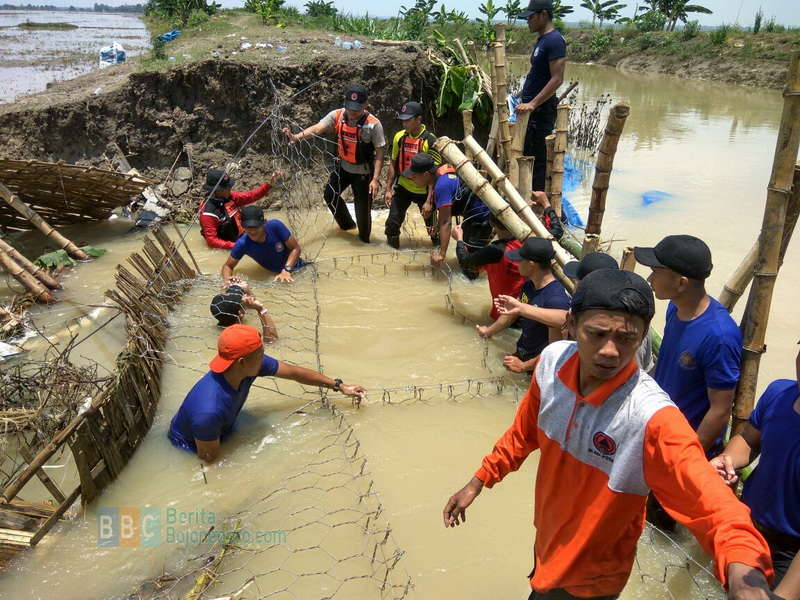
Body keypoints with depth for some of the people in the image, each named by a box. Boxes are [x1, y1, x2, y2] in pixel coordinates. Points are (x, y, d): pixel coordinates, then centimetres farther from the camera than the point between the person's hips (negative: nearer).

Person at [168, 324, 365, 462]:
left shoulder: (252, 364, -24)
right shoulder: (209, 411, -44)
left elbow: (294, 372, -8)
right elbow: (209, 458, -28)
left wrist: (339, 386, -2)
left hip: (223, 430, 6)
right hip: (189, 448, -6)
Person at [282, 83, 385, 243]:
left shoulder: (373, 124, -24)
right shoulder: (337, 115, -12)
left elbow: (380, 152, -19)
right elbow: (317, 128, -23)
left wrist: (376, 179, -23)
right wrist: (296, 137, -40)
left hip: (363, 171, -5)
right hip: (343, 166, 5)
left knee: (363, 206, 3)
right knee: (330, 194, 18)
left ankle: (364, 238, 31)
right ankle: (347, 224, 44)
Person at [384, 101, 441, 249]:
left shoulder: (430, 140, -17)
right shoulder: (399, 137, -4)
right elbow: (393, 164, 7)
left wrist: (429, 201, -20)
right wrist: (388, 189, 4)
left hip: (424, 191, -3)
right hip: (402, 188, 3)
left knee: (431, 223, 10)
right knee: (393, 220, -3)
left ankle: (439, 247, 36)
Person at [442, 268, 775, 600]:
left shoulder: (653, 418, -34)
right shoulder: (552, 361, -17)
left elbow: (712, 504, -42)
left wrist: (743, 569, -62)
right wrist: (478, 482, 6)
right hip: (545, 541, 5)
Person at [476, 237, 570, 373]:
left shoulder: (556, 299, -30)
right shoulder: (529, 284, -5)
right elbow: (513, 312, 14)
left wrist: (524, 366, -20)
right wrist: (490, 331, 23)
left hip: (536, 367, -7)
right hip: (520, 354, 7)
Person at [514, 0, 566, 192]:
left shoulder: (554, 40, -15)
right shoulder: (542, 40, 15)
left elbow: (557, 79, -23)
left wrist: (533, 104, -27)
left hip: (541, 111, -10)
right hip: (532, 109, 10)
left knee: (538, 158, -6)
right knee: (527, 154, 16)